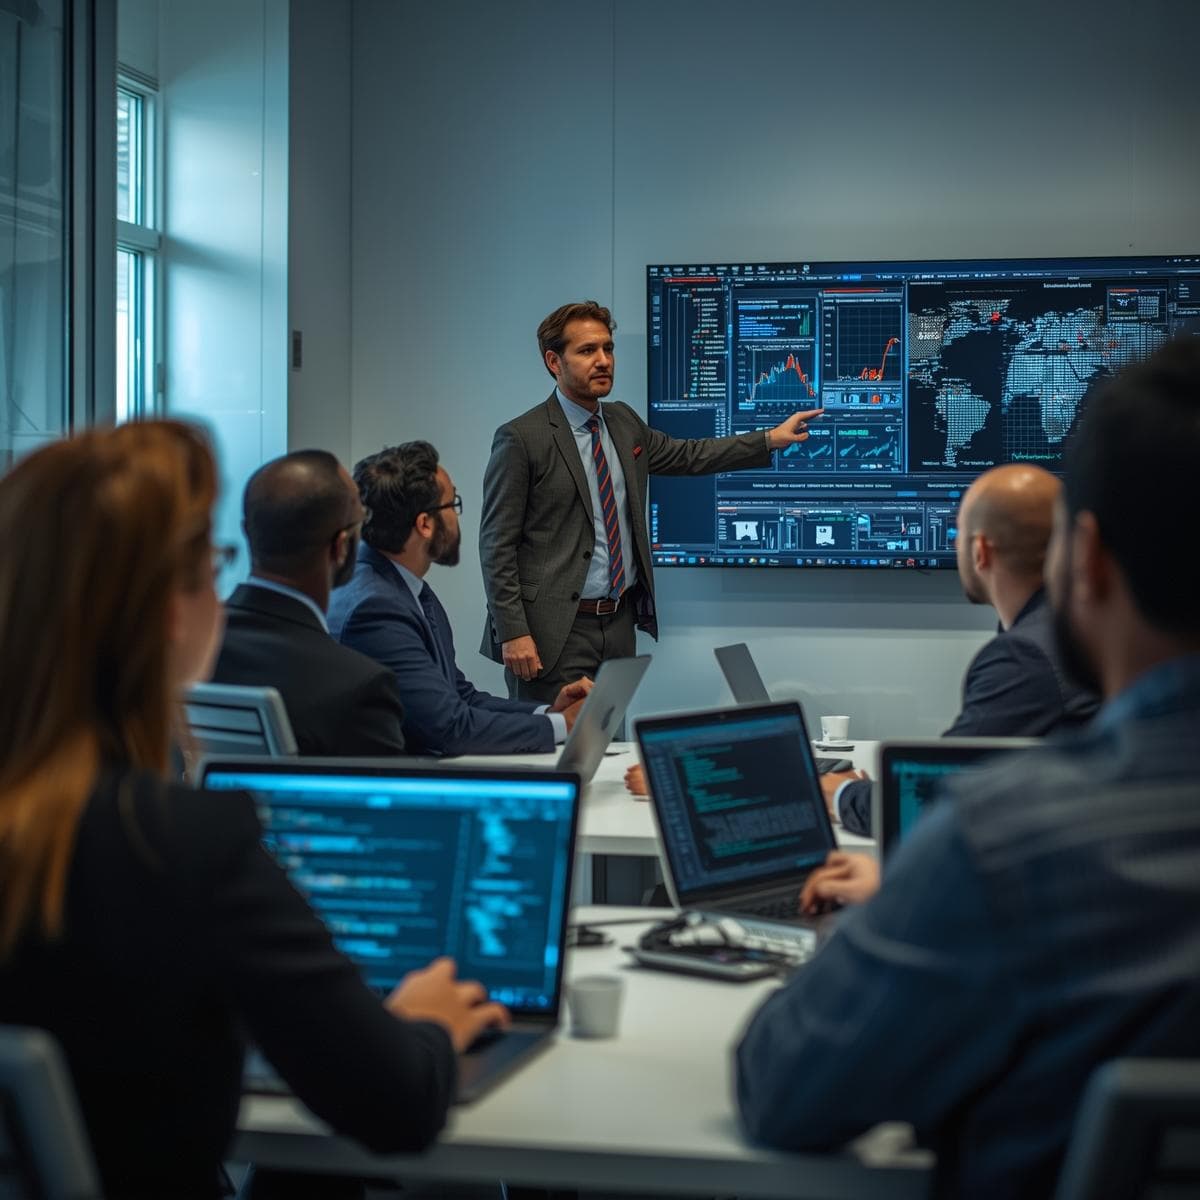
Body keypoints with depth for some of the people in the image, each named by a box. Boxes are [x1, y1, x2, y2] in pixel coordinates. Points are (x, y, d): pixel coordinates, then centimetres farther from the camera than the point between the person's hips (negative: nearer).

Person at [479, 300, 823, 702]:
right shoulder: (522, 438, -11)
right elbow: (497, 544, -11)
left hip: (621, 622, 7)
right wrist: (513, 633, -16)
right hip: (555, 632, -6)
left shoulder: (623, 421, 10)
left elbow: (685, 455, 25)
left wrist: (771, 439, 20)